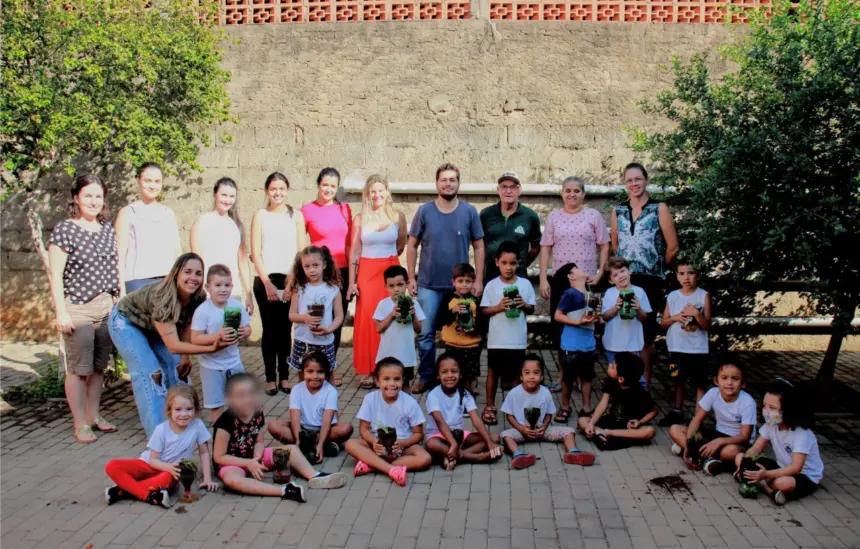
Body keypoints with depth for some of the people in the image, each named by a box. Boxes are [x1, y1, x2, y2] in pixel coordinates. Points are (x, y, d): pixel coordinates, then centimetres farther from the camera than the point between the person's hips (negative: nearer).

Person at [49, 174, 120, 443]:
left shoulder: (108, 229, 11)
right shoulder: (64, 230, -6)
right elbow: (56, 275, -8)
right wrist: (61, 312, -12)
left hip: (107, 307, 5)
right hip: (78, 309, -5)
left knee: (99, 367, 12)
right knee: (78, 369, -1)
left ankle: (94, 416, 24)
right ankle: (80, 424, 9)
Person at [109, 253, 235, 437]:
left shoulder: (197, 298, -22)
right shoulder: (162, 298, -42)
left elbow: (186, 325, -3)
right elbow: (174, 346, -43)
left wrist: (185, 357, -2)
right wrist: (212, 348, -52)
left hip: (152, 325, 7)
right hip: (126, 322, -7)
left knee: (177, 367, 0)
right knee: (149, 374, -15)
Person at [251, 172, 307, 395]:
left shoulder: (296, 216, 6)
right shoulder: (260, 215, 5)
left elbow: (301, 252, 3)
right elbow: (255, 252, 1)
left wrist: (290, 283, -6)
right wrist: (267, 283, -7)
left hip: (290, 281, 1)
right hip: (265, 280, -1)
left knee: (286, 329, 3)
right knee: (270, 330, 1)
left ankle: (284, 376, 11)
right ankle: (270, 378, 8)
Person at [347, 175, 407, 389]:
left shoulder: (398, 216, 2)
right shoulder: (360, 219, 3)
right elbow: (354, 252, 3)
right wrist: (351, 282, -1)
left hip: (391, 272, 0)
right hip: (366, 273, 0)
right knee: (367, 320, -1)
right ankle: (368, 371, 7)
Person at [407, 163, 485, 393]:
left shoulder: (469, 212, 0)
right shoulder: (424, 211, -1)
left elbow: (479, 247, 3)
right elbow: (412, 245, 4)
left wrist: (478, 280, -3)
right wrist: (411, 277, -2)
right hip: (428, 284, 0)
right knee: (426, 333, 3)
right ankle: (425, 377, 16)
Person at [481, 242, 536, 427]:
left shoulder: (525, 284, 0)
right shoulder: (492, 285, -4)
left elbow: (532, 309, 6)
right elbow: (484, 310, -2)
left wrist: (523, 305, -14)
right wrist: (499, 307, -18)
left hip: (518, 339, 1)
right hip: (497, 339, -1)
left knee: (516, 373, 13)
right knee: (493, 372, 10)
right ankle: (490, 406, 22)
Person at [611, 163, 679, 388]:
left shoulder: (659, 209, -2)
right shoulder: (618, 211, 8)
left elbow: (673, 247, -2)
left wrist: (656, 267, 8)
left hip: (650, 281, -3)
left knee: (646, 334, 3)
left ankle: (645, 384, 13)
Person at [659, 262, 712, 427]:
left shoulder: (704, 296, -6)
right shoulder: (672, 296, 2)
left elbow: (707, 326, -7)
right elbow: (663, 323, 7)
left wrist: (696, 314, -22)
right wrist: (675, 317, -12)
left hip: (698, 349, -3)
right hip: (677, 348, 3)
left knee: (700, 384, 3)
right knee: (679, 381, 17)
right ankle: (677, 412, 29)